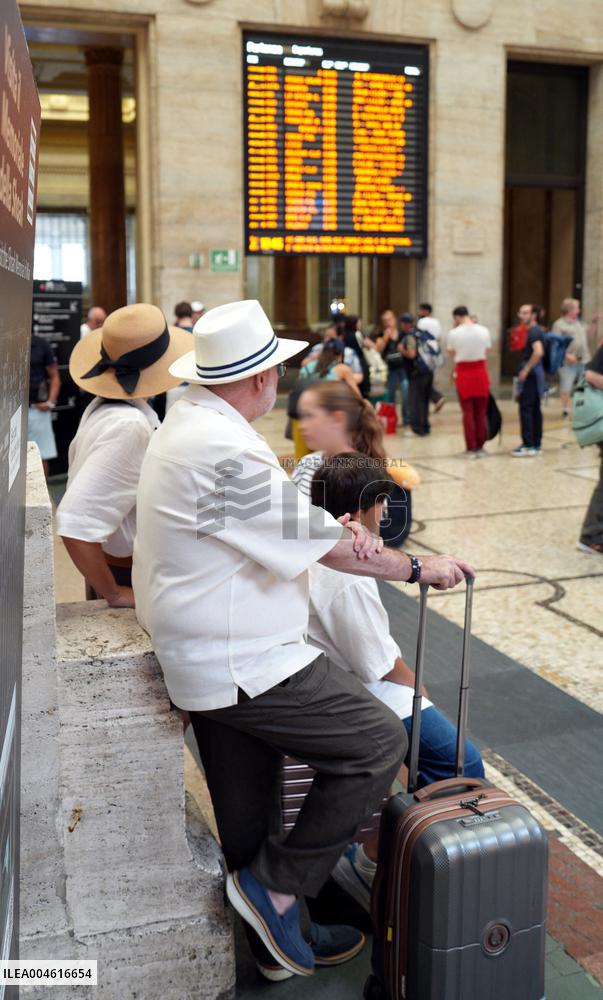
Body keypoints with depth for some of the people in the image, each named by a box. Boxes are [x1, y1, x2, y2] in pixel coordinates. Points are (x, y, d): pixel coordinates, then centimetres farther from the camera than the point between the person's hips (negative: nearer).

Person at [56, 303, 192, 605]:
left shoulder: (101, 406, 1)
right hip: (133, 581, -8)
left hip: (110, 564, 9)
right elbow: (75, 523, -32)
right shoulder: (130, 425, -26)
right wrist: (115, 594, -22)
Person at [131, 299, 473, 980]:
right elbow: (321, 545, -17)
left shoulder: (187, 418, 7)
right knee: (380, 744, -5)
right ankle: (278, 886, 4)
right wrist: (419, 567, -3)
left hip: (203, 661, 11)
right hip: (243, 665, -10)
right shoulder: (228, 451, -25)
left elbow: (277, 520, 12)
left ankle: (276, 939, 37)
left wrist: (339, 532, -5)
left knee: (246, 821, 20)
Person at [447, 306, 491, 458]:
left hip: (463, 374, -2)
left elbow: (453, 354, 3)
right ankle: (480, 447, 15)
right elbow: (486, 353, 5)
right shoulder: (484, 331, 0)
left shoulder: (454, 333, -8)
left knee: (468, 412, 4)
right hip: (480, 372, 2)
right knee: (481, 412, 9)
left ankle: (471, 448, 4)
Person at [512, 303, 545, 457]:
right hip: (535, 374, 10)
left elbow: (538, 352, -29)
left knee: (525, 408, -9)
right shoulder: (537, 330, 17)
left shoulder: (533, 331, -14)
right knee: (535, 409, 11)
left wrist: (526, 370, -23)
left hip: (531, 374, -10)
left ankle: (528, 446, -9)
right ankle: (536, 445, 15)